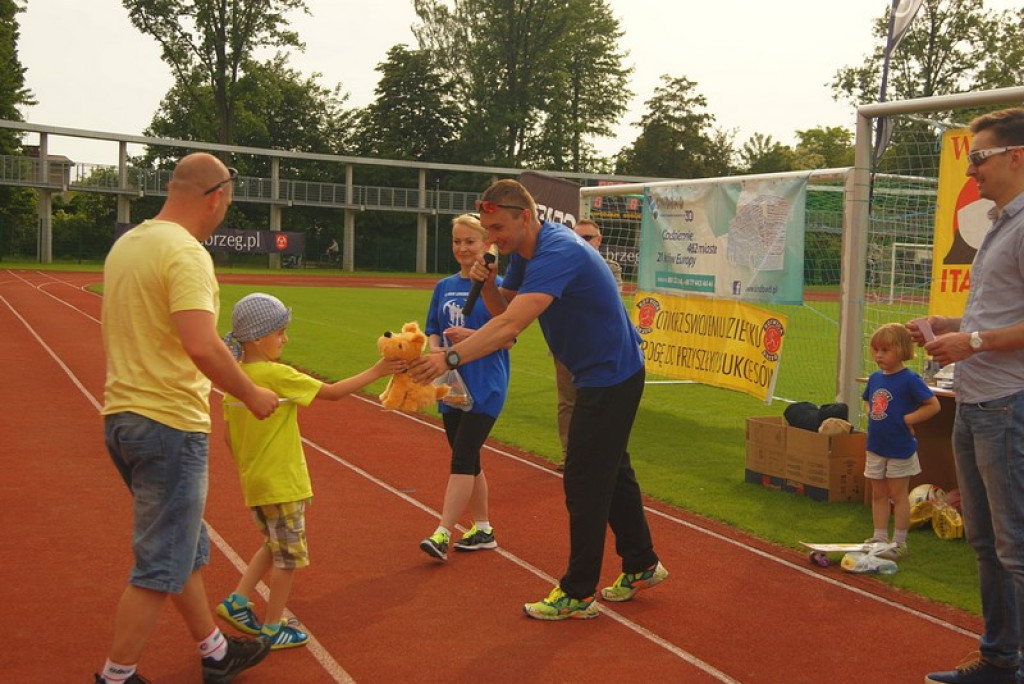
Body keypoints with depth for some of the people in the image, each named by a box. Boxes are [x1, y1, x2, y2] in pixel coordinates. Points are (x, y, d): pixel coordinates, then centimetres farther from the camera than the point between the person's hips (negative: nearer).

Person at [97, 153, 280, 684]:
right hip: (170, 424, -10)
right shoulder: (186, 252, -18)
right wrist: (251, 395, -16)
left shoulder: (126, 244, 11)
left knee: (184, 548, 21)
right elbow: (202, 346, -30)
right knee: (160, 567, 4)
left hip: (122, 416, 10)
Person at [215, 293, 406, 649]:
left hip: (254, 481, 8)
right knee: (288, 556, 7)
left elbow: (229, 435, 9)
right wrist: (375, 372, -7)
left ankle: (237, 601, 22)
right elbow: (333, 392, -16)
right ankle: (273, 629, 16)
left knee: (274, 546, 25)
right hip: (282, 483, -8)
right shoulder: (278, 375, -20)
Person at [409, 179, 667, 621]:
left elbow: (511, 325, -40)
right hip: (601, 374, 10)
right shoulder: (523, 253, 2)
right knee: (612, 471, 20)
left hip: (611, 376, -10)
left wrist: (450, 358, -45)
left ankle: (578, 595, 9)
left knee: (584, 482, -4)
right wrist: (487, 284, -13)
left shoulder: (558, 253, -29)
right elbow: (504, 308, 8)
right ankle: (641, 566, 37)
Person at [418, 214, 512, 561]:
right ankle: (483, 530, 24)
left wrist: (471, 335, -22)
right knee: (468, 460, 12)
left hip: (485, 387, -6)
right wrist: (435, 350, -8)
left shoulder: (496, 286, -5)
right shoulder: (444, 287, 11)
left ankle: (442, 534, -11)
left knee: (462, 457, -12)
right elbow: (433, 331, 13)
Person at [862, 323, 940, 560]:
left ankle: (899, 543, 13)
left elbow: (933, 405, -17)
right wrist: (873, 420, 5)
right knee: (878, 494, 13)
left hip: (900, 449, -6)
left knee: (898, 495, 4)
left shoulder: (909, 379, -16)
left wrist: (907, 419, -17)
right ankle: (879, 538, 24)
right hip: (875, 447, 6)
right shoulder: (875, 378, 5)